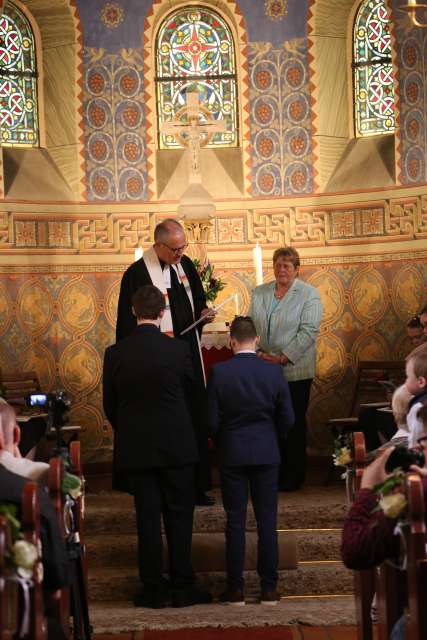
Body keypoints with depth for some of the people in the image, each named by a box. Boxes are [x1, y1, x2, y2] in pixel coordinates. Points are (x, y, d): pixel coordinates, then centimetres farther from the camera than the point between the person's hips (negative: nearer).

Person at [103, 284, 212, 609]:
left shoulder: (115, 353, -6)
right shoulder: (178, 349, -10)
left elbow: (110, 405, 3)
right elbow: (192, 396, 2)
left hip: (134, 448, 2)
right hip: (176, 447, -1)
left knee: (147, 518, 8)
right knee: (179, 516, 8)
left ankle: (154, 589, 12)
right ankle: (182, 587, 11)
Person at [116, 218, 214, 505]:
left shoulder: (186, 265, 8)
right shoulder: (137, 274, -13)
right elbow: (127, 324, -12)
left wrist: (203, 313, 0)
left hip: (190, 355, 7)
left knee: (198, 421, 10)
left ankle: (198, 486, 19)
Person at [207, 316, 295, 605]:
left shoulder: (219, 372, -11)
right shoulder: (274, 371, -6)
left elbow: (212, 420, -8)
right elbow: (288, 418, -2)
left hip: (232, 454, -1)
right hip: (266, 454, 1)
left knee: (236, 521, 6)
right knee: (267, 521, 7)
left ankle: (236, 588, 10)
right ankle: (269, 588, 11)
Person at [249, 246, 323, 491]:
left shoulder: (309, 294, -1)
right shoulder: (259, 293, 13)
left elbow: (308, 331, -9)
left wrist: (283, 358, -15)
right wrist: (259, 353, -6)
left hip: (295, 371, -3)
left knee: (294, 423, 2)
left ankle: (293, 476, 12)